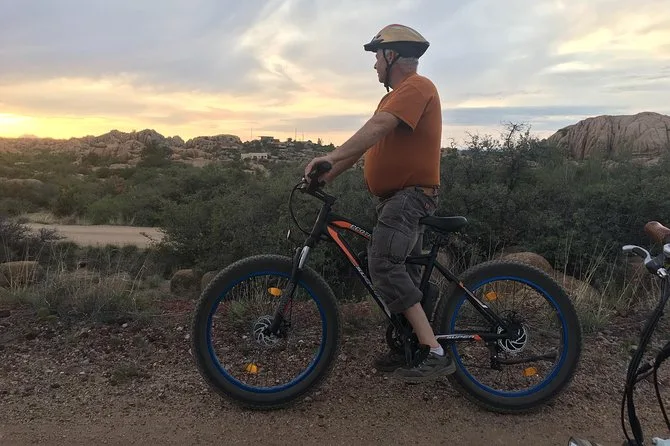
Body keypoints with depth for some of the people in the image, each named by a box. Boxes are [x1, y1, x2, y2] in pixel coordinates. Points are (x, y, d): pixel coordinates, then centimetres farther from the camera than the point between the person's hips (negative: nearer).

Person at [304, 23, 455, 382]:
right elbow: (367, 141, 16)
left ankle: (434, 352, -20)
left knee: (383, 265, -23)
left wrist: (332, 156, -36)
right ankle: (410, 349, 25)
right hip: (396, 196, 11)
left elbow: (376, 128, -28)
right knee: (400, 271, 13)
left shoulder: (416, 87, -11)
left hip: (411, 195, -11)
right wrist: (328, 175, 7)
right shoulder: (396, 95, 22)